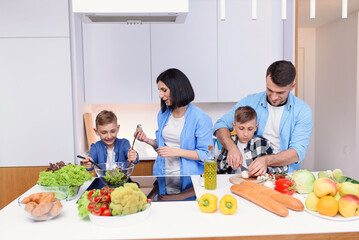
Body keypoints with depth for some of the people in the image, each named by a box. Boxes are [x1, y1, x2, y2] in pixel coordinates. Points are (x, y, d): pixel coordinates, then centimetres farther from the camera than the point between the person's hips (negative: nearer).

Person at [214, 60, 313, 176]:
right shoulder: (250, 101, 1)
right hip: (250, 171, 0)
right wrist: (232, 147, -17)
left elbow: (298, 152, -10)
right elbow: (221, 124, 3)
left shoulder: (302, 110, -2)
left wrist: (267, 160, -27)